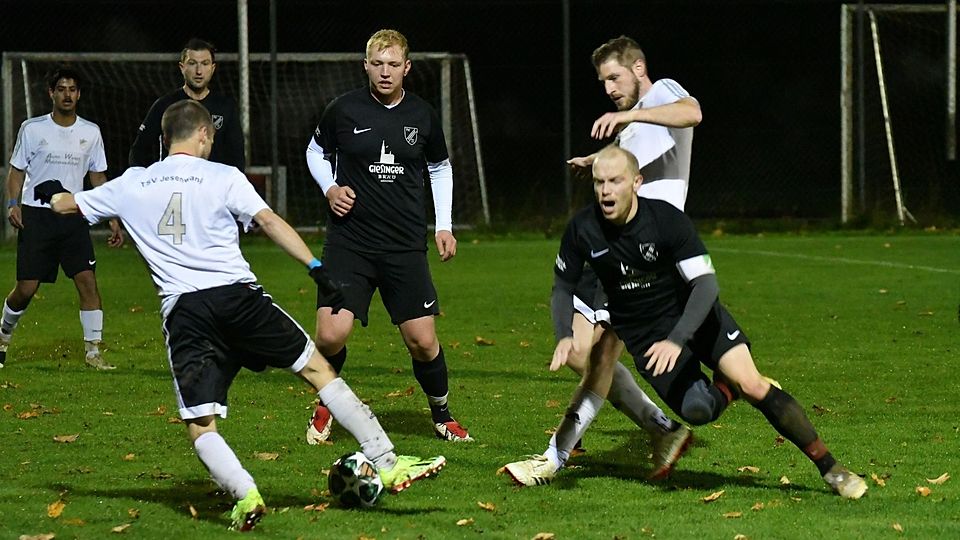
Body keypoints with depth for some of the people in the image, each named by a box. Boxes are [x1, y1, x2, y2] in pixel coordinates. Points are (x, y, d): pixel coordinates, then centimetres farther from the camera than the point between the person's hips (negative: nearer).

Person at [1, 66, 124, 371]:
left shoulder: (90, 132, 7)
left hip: (73, 217, 2)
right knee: (26, 288, -3)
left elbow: (98, 177, 14)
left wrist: (113, 220, 8)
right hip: (36, 216, -2)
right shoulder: (32, 129, 1)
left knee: (88, 281, -12)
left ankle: (93, 352, -5)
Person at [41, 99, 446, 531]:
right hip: (237, 296, -1)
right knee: (317, 368, 10)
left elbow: (66, 205, 27)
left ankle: (244, 494, -23)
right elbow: (269, 222, -4)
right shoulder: (222, 177, 7)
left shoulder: (130, 186, 15)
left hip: (182, 310, 1)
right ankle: (387, 464, 7)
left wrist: (51, 192, 50)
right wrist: (318, 269, -6)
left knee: (200, 425, 3)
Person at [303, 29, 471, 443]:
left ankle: (442, 416, 24)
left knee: (423, 341, -2)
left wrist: (444, 226, 13)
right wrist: (330, 188, -4)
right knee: (331, 335, -15)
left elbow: (440, 168, 20)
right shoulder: (343, 110, -3)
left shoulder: (422, 115, 3)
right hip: (349, 242, -2)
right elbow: (316, 152, 15)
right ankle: (325, 407, 15)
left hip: (406, 247, 2)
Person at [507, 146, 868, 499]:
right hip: (642, 334, 2)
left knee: (751, 385, -19)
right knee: (697, 411, -18)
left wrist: (676, 340, -39)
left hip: (694, 315, -2)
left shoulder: (668, 220, -23)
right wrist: (563, 336, -17)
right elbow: (563, 285, 1)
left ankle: (829, 467, -7)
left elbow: (706, 284, -26)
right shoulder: (582, 230, -14)